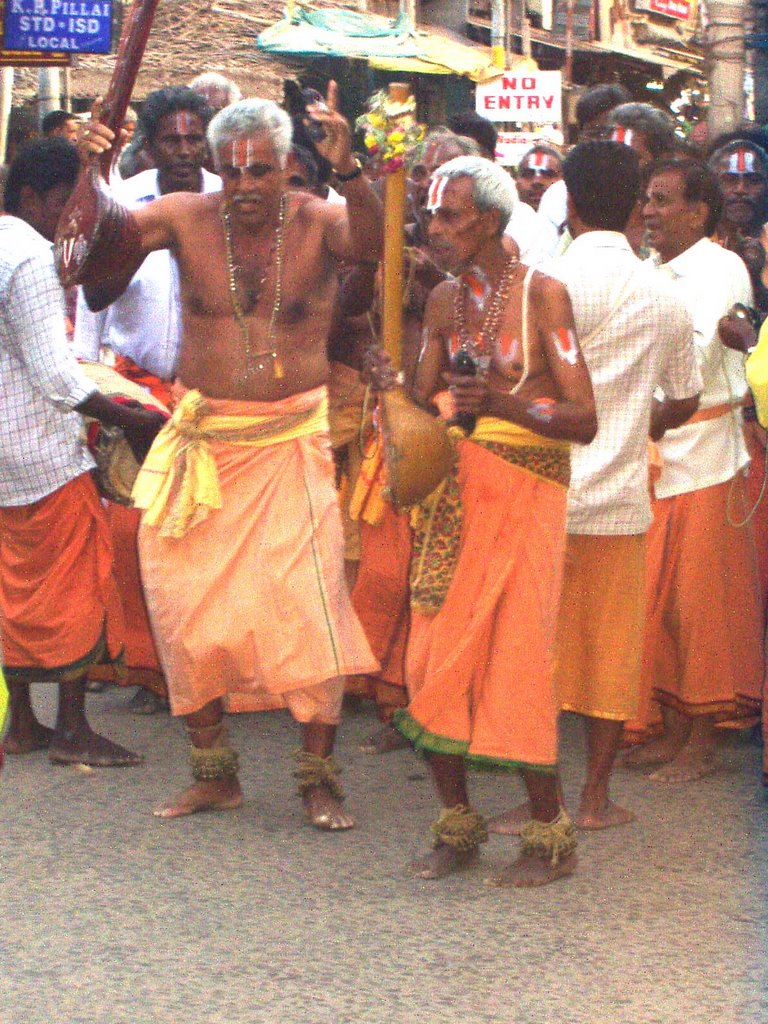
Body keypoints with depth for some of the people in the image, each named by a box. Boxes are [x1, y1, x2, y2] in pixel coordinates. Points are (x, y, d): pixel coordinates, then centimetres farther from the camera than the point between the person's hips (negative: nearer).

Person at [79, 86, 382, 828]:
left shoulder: (314, 222, -8)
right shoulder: (189, 218, -2)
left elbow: (369, 243, -27)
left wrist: (347, 171, -44)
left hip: (291, 441, -3)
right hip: (203, 440, 3)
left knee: (309, 606, -6)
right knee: (187, 606, 5)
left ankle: (318, 779, 5)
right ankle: (213, 773, 20)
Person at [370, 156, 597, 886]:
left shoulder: (542, 293, -8)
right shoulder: (444, 300, 10)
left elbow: (584, 419, -12)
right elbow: (422, 406, 11)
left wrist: (500, 403, -24)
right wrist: (392, 387, -10)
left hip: (523, 489, -6)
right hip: (452, 490, 6)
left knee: (513, 660, -8)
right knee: (434, 657, 2)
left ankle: (550, 837, 5)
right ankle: (457, 825, 16)